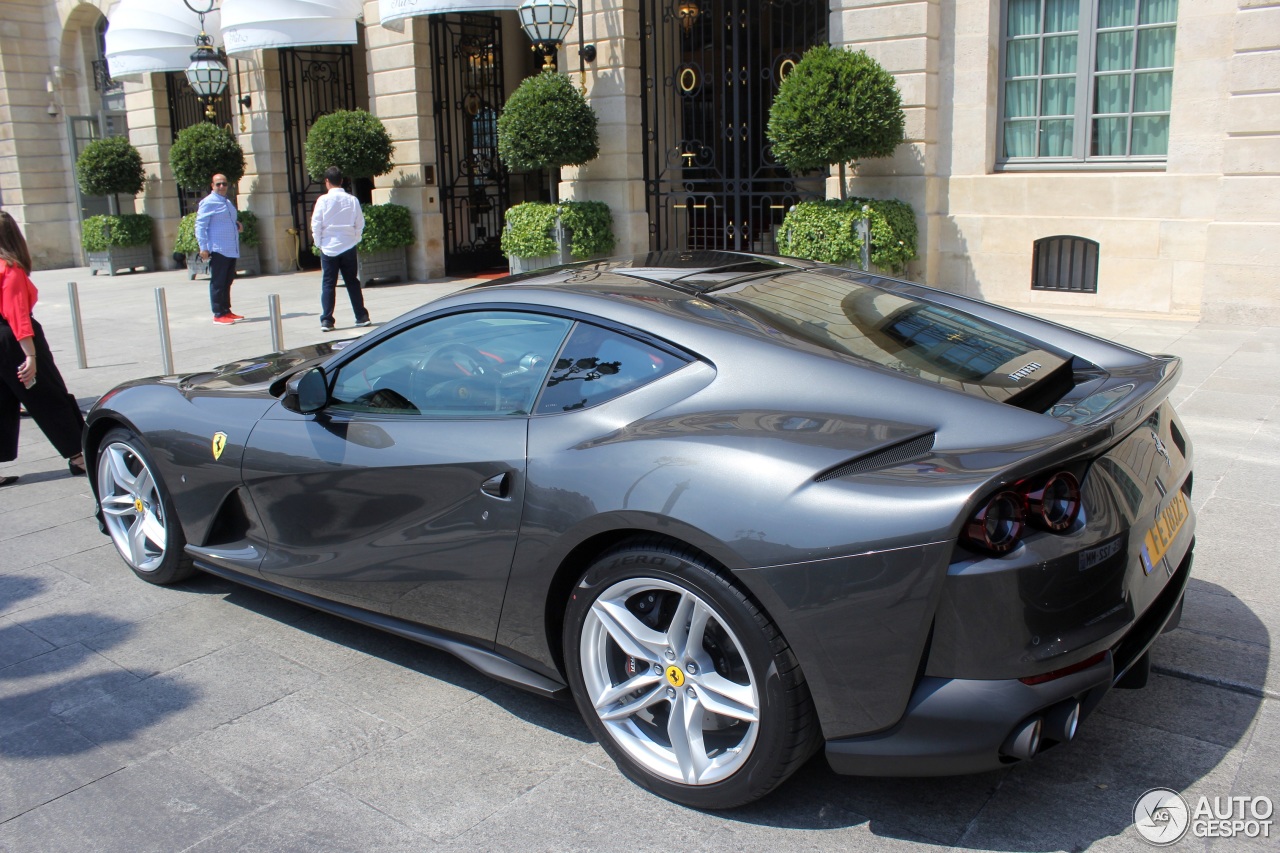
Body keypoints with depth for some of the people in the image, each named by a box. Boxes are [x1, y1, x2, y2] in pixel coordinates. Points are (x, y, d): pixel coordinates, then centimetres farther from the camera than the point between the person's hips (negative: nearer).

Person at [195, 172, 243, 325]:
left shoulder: (227, 202, 19)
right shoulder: (208, 202, -6)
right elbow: (200, 226, -10)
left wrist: (236, 225, 11)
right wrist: (203, 248, -16)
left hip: (232, 250, 8)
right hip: (218, 250, -8)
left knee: (227, 282, 13)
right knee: (218, 283, -4)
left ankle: (226, 311, 20)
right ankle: (218, 314, -2)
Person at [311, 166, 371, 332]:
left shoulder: (323, 200, -7)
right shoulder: (352, 200, -2)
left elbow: (316, 224, -6)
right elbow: (360, 223, 2)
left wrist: (318, 242, 7)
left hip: (329, 248, -2)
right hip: (348, 247, 2)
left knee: (328, 284, 3)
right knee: (352, 283, 10)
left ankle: (326, 320, 0)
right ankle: (362, 317, 12)